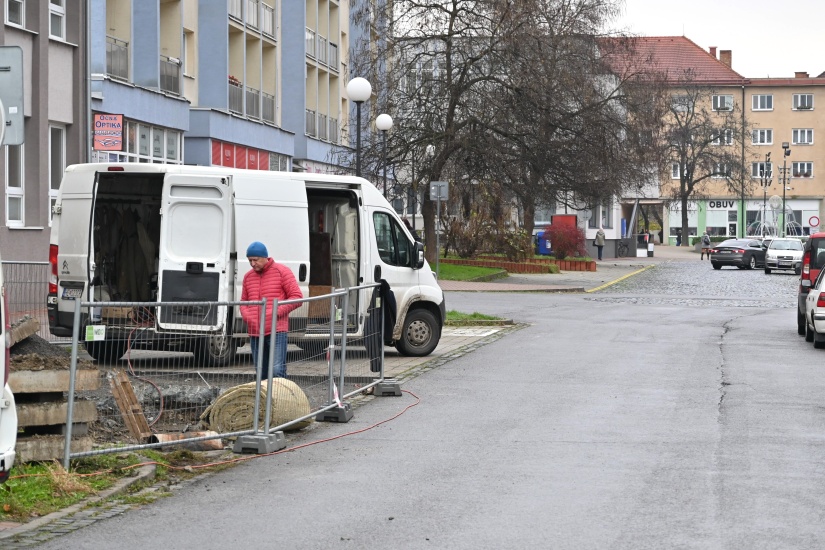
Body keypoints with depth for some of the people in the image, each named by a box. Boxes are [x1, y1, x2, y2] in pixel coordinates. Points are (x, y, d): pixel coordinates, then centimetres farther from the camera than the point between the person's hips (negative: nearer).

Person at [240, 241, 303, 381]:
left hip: (276, 331, -5)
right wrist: (247, 317, 3)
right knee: (261, 373, 5)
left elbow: (297, 297, -2)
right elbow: (243, 302, 26)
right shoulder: (248, 277, 17)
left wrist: (277, 312, -12)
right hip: (255, 333, 5)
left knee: (277, 371, -15)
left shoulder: (282, 271, 2)